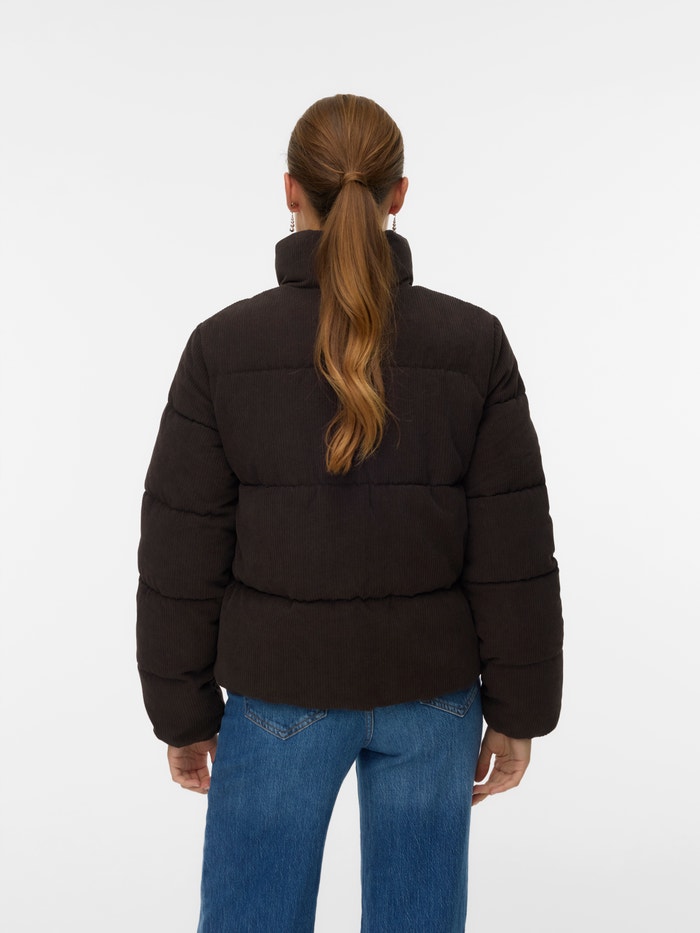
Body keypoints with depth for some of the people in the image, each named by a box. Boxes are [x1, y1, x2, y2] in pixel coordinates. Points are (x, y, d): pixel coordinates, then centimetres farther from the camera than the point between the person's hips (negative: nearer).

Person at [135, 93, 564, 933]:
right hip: (432, 692, 1)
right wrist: (517, 709, 4)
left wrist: (183, 713, 5)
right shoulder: (474, 343, -9)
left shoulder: (222, 346, -10)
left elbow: (180, 560, -6)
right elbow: (514, 557, -7)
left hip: (279, 691, -1)